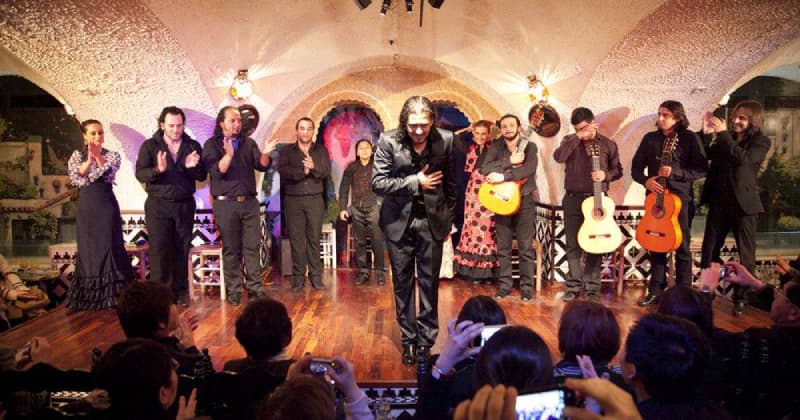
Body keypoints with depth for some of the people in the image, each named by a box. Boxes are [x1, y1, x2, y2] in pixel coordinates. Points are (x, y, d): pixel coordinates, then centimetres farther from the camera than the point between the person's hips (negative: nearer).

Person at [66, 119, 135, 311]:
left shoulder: (112, 155, 4)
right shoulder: (77, 156, 7)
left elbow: (109, 173, -13)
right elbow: (75, 177, -9)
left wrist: (98, 156, -23)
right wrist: (89, 160, -17)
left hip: (107, 205, -1)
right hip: (86, 206, 1)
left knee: (109, 246, -4)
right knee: (87, 248, 5)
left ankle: (111, 293, 2)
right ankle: (88, 295, 14)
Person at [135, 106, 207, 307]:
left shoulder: (193, 146, 9)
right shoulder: (150, 146, 3)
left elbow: (202, 176, 5)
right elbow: (140, 173, -7)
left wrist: (193, 167, -16)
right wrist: (157, 170, -26)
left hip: (185, 205, 2)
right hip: (158, 204, -2)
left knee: (182, 249, 3)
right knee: (159, 249, -7)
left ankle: (180, 291, 11)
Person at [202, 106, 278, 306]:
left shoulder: (248, 143, 11)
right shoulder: (212, 144, 1)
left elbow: (262, 166, 2)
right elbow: (216, 171, -12)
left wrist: (265, 154, -19)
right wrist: (228, 154, -28)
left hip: (249, 201, 3)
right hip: (225, 203, -3)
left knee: (252, 246, 3)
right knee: (231, 249, 2)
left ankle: (255, 287, 8)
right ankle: (233, 290, 9)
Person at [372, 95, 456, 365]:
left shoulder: (445, 140, -6)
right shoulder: (388, 141, -11)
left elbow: (449, 182, 5)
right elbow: (378, 183, -13)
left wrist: (448, 220, 10)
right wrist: (415, 182, -17)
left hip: (432, 220, 1)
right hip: (399, 221, 0)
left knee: (430, 283, 6)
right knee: (403, 283, 8)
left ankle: (427, 340, 19)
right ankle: (408, 340, 21)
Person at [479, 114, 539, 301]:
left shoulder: (530, 147, -2)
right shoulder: (496, 147, 4)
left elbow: (529, 168, -21)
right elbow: (485, 168, -13)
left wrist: (503, 176, -26)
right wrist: (510, 161, -19)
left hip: (524, 200, -2)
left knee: (526, 247, 0)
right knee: (503, 247, 6)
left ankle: (527, 286, 8)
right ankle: (504, 284, 15)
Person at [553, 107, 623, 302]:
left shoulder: (608, 144, 6)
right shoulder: (570, 141, 6)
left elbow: (618, 170, 10)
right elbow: (558, 157, -14)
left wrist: (605, 175, -10)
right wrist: (577, 138, -15)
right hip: (573, 198, 1)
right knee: (573, 244, 2)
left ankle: (592, 288, 9)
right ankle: (574, 286, 11)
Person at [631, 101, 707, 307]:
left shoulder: (689, 139, -1)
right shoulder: (650, 139, 10)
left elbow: (701, 170, -6)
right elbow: (636, 167, 11)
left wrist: (674, 172, -18)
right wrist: (646, 180, -8)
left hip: (680, 198, -3)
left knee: (682, 247, 1)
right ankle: (656, 291, 15)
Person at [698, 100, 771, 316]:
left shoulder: (761, 142, -2)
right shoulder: (725, 138, 10)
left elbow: (743, 158, -20)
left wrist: (723, 134, -20)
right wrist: (707, 134, -12)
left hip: (744, 204, -4)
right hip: (719, 202, 4)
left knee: (746, 254, 4)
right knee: (709, 252, 6)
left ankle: (741, 298, 13)